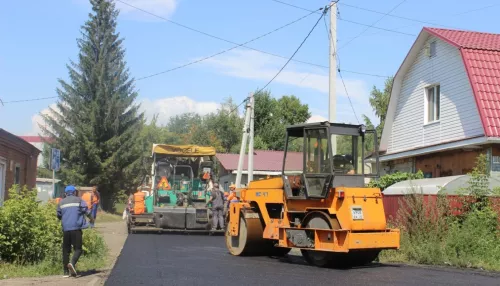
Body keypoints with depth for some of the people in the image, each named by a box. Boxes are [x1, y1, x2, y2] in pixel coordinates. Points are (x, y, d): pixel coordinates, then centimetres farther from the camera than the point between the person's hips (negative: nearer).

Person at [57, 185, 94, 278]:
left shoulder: (61, 202, 14)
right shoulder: (79, 200, 5)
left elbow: (59, 216, 20)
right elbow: (86, 211, -1)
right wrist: (91, 218, 17)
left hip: (65, 229, 3)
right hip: (76, 228, -3)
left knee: (66, 250, 10)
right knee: (78, 248, 0)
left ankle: (66, 272, 7)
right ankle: (72, 263, -28)